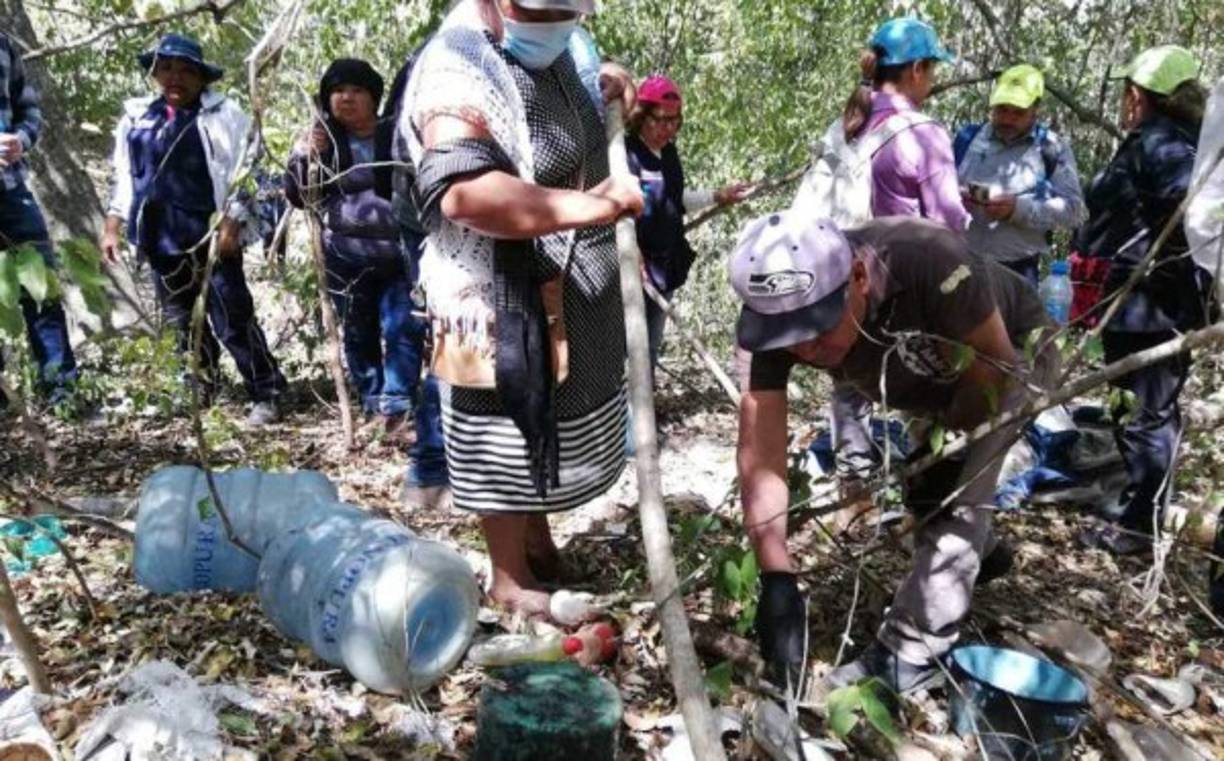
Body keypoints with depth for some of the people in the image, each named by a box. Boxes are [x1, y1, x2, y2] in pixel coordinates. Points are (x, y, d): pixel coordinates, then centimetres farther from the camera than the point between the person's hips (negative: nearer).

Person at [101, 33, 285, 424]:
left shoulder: (222, 114, -2)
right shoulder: (136, 116, 12)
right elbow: (124, 175, 17)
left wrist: (231, 224, -15)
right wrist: (112, 226, 13)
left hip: (209, 235, -5)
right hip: (161, 238, 6)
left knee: (233, 320, -5)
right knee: (181, 323, 13)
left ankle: (266, 395, 4)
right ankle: (200, 396, 26)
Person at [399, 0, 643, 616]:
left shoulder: (553, 53, 8)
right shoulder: (457, 71, -21)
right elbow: (463, 191, -39)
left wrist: (611, 95, 8)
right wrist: (584, 207, -45)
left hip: (572, 297, 9)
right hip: (502, 303, -9)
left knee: (557, 433, 23)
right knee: (508, 442, 7)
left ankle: (539, 546, 44)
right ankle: (511, 579, 27)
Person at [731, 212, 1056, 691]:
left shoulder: (928, 259, -45)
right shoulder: (767, 319, -33)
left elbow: (994, 368, -27)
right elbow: (759, 453, -35)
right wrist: (777, 580, -43)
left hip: (1013, 354, -5)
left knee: (956, 491, -18)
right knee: (924, 489, 17)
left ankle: (905, 658, -7)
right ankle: (979, 554, 48)